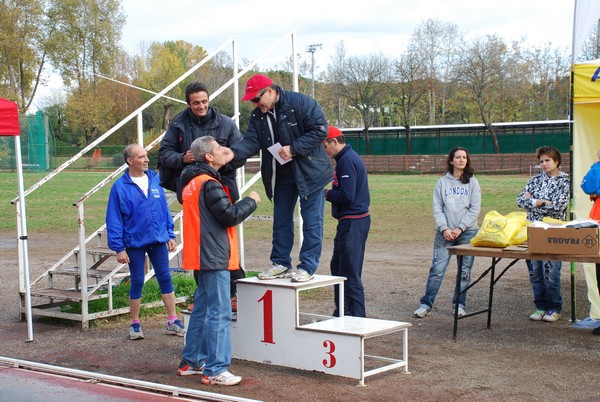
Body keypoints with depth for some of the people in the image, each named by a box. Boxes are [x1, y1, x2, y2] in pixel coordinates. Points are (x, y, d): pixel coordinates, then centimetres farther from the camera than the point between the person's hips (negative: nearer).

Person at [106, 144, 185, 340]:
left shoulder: (154, 179, 2)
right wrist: (118, 248, -10)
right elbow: (114, 219, -8)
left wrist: (170, 235, 7)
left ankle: (173, 322, 16)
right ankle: (135, 325, 21)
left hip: (158, 240, 3)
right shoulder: (120, 187, -10)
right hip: (134, 243, -3)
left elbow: (165, 209, 8)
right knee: (137, 282, 7)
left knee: (165, 278, 7)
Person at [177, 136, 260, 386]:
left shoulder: (192, 182, 14)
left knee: (202, 309, 18)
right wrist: (251, 201, -4)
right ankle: (215, 370, -5)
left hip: (201, 258, 10)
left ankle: (192, 361, 25)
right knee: (219, 313, -7)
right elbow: (229, 215, -19)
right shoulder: (209, 184, -16)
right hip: (214, 258, -10)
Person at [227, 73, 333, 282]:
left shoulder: (301, 103, -16)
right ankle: (281, 263, 23)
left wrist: (293, 149, -23)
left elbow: (320, 130, -18)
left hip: (309, 173, -6)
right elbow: (251, 142, -6)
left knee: (311, 221, -3)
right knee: (281, 221, 12)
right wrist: (233, 152, -27)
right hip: (281, 176, 6)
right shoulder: (257, 116, 3)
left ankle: (308, 267, 3)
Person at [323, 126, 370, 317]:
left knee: (350, 273, -6)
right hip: (353, 221, 11)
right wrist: (329, 193, 5)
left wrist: (326, 194, -8)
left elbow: (346, 196, -23)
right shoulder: (350, 157, 16)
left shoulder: (347, 160, -16)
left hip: (352, 222, -11)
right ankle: (341, 314, 29)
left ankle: (357, 318, -1)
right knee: (338, 267, 19)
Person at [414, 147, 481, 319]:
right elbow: (437, 208, 4)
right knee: (437, 269, -5)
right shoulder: (442, 182, 8)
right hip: (445, 232, 0)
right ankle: (426, 304, 0)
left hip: (467, 232, 0)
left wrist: (460, 228, -10)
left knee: (464, 271, 3)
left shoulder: (472, 182, 6)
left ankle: (460, 304, 14)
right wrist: (444, 229, -9)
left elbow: (475, 209, 0)